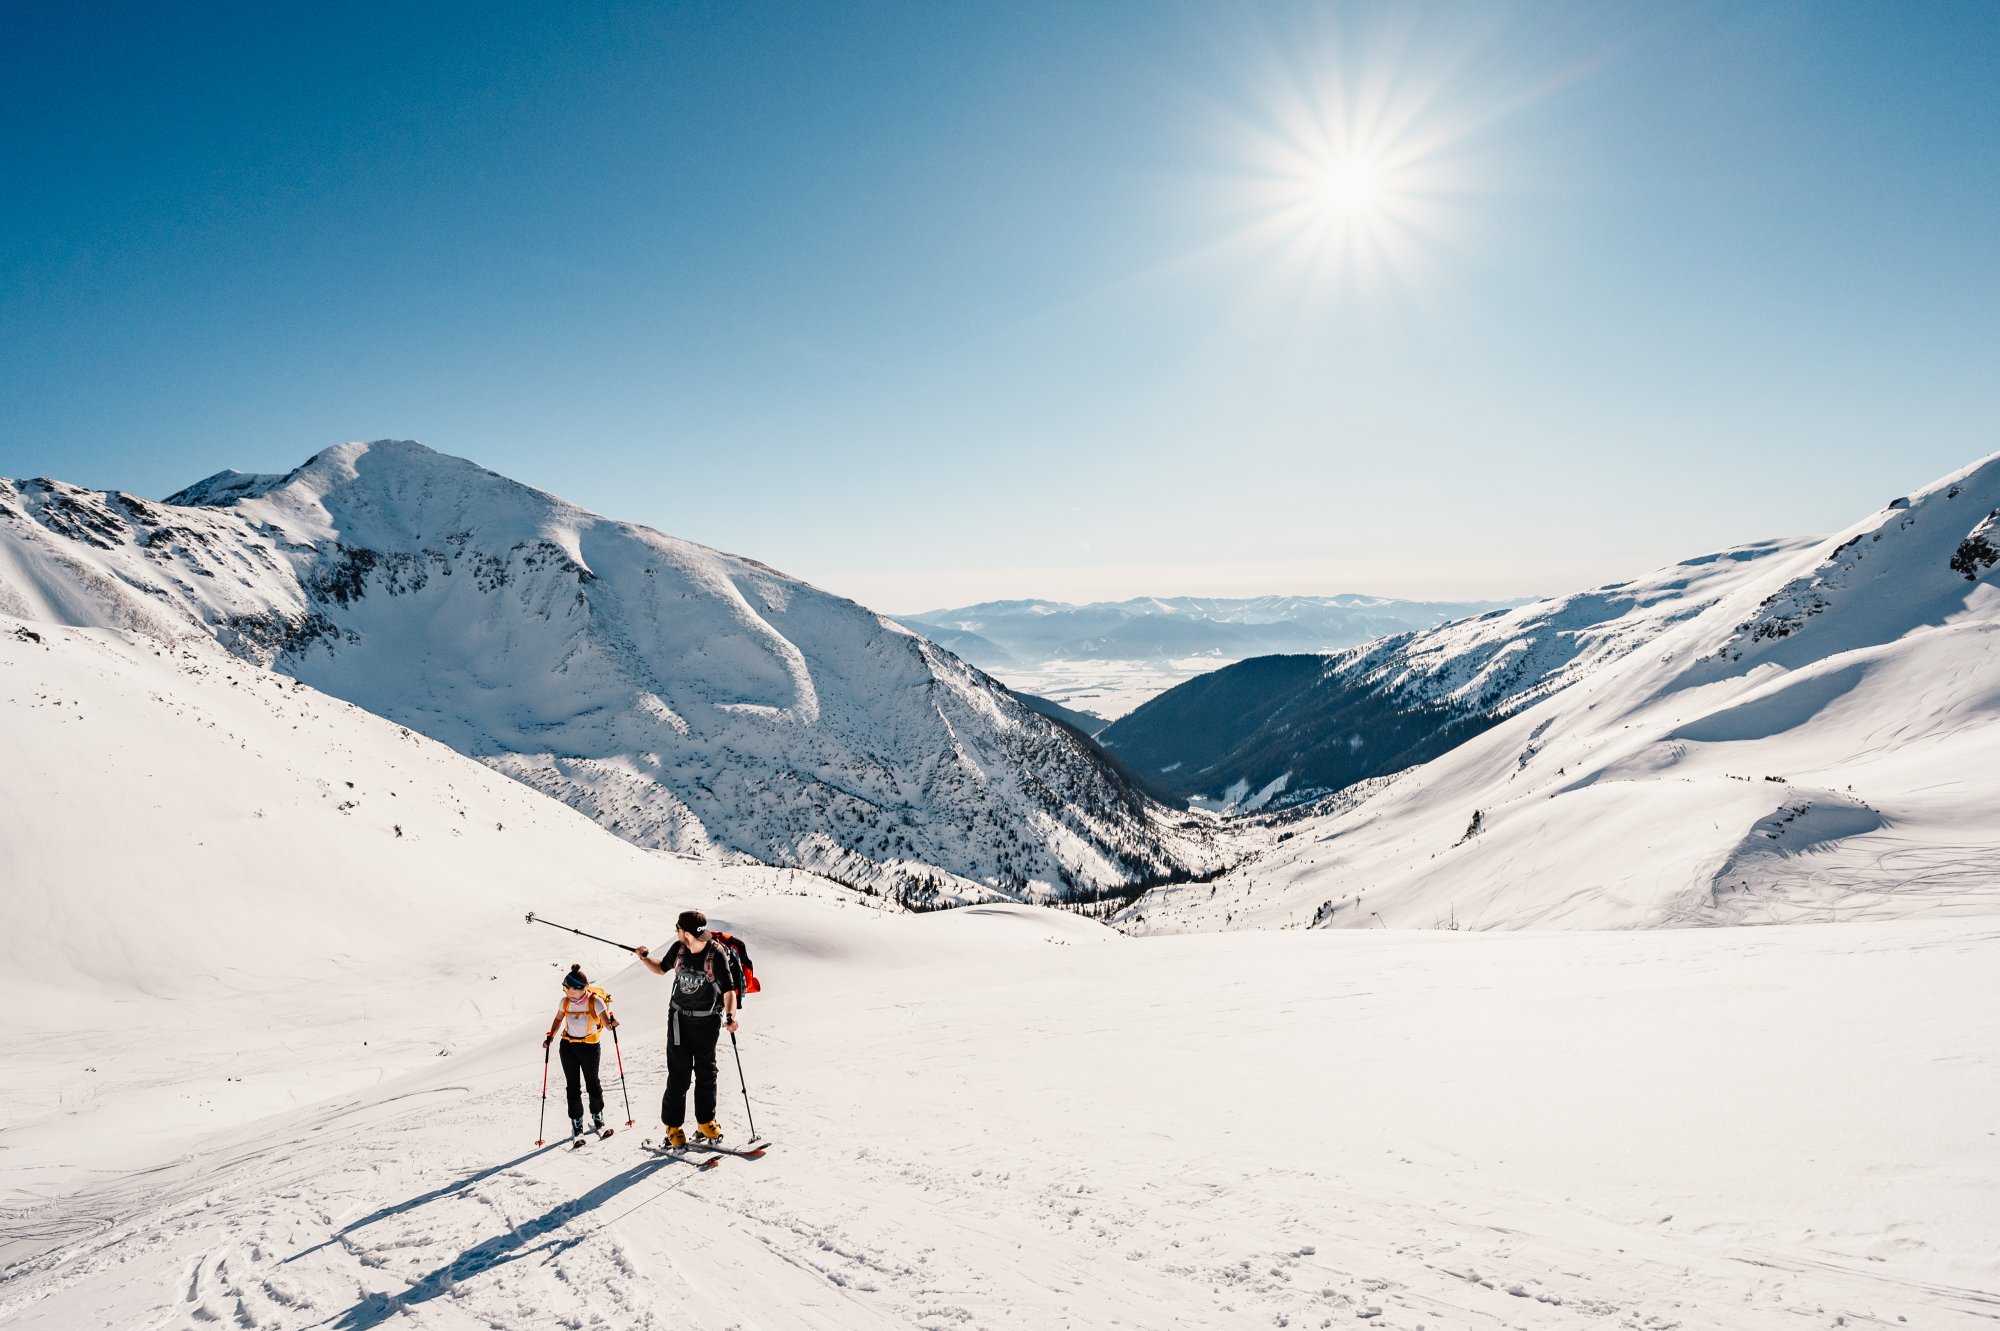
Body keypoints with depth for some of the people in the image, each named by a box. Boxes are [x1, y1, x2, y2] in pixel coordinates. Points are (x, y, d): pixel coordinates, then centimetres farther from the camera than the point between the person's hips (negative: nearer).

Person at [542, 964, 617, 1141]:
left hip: (589, 1047, -3)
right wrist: (550, 1037, -2)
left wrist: (612, 1023, -40)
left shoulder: (595, 1001, -17)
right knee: (572, 1086, 5)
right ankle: (577, 1125, 16)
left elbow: (607, 1024, -18)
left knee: (592, 1083, 7)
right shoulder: (566, 1001, -6)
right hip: (568, 1047, 3)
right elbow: (558, 1020, 12)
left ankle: (598, 1119, 26)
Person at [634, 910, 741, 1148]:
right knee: (678, 1073, 1)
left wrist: (730, 1016, -35)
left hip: (707, 1021, -2)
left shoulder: (717, 954, -20)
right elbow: (661, 969, 14)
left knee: (706, 1072, 10)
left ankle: (705, 1124, 23)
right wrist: (644, 958, -4)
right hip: (680, 1018, 2)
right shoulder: (678, 949, -6)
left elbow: (729, 990, -20)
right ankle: (673, 1127, 11)